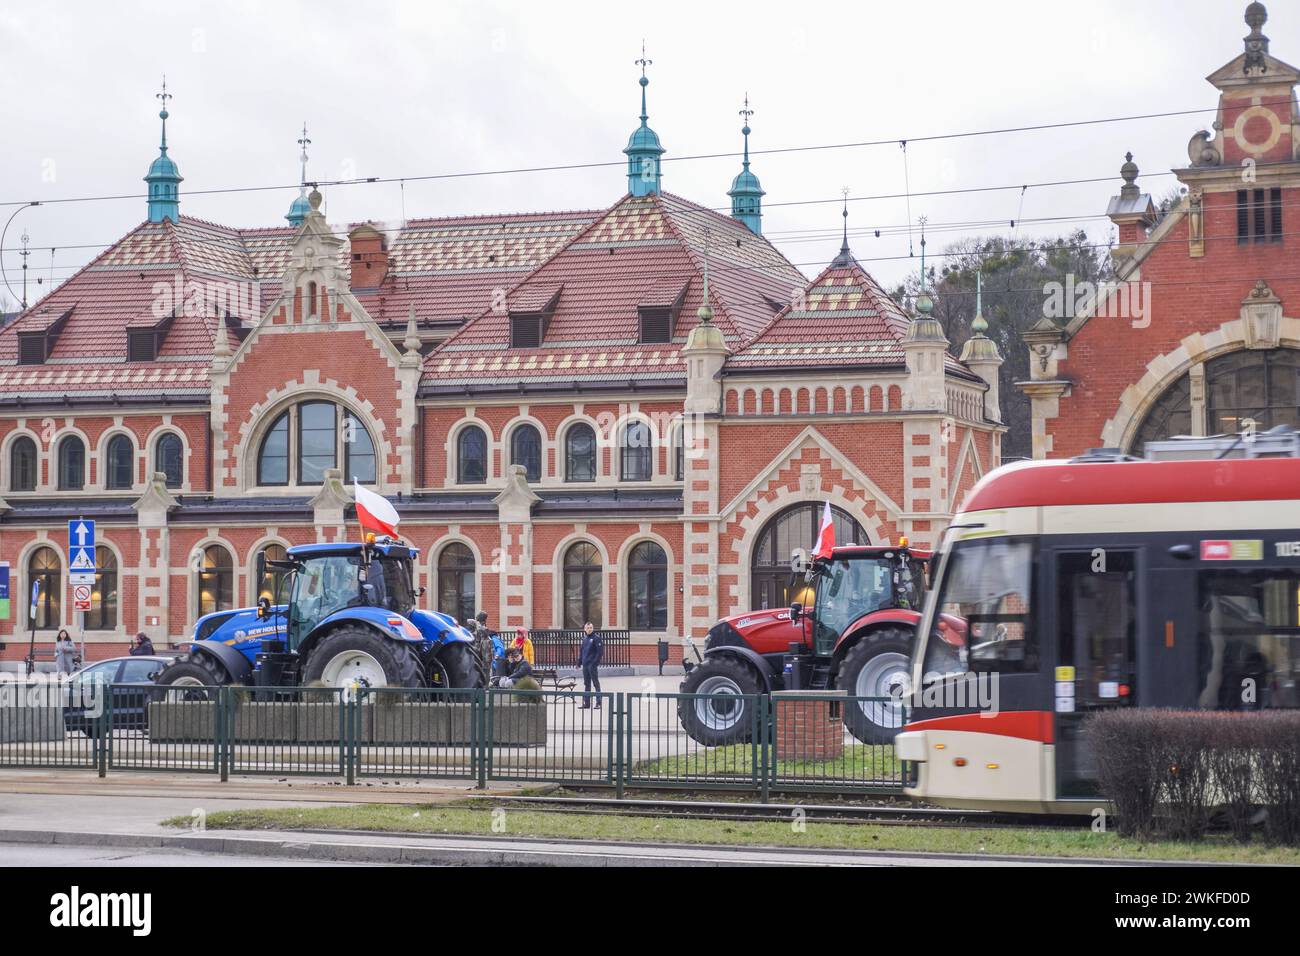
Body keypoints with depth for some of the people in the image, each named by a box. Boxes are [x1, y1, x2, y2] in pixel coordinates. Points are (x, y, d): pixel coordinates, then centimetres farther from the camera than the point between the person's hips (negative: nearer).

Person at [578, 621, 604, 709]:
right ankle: (586, 703, 15)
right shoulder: (585, 638, 15)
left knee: (595, 683, -5)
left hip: (592, 665, -7)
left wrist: (596, 662, -18)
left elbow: (600, 651, -13)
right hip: (585, 664, 7)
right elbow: (581, 650, 22)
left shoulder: (596, 638, -7)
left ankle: (598, 702, -3)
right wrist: (579, 661, 13)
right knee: (586, 684, 11)